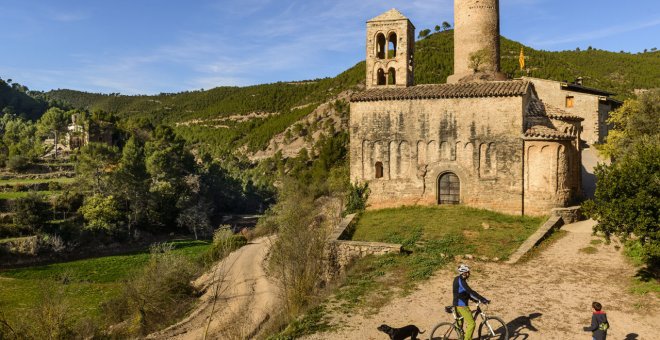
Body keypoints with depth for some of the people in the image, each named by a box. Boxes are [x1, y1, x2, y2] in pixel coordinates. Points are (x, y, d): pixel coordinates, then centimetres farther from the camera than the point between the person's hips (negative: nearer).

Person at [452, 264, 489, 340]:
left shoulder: (458, 280, 12)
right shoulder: (461, 281, -20)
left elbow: (467, 293, 18)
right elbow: (471, 292, -27)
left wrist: (477, 300, 14)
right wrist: (484, 299, -27)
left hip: (458, 304, 11)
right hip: (461, 305, -11)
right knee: (471, 323, -8)